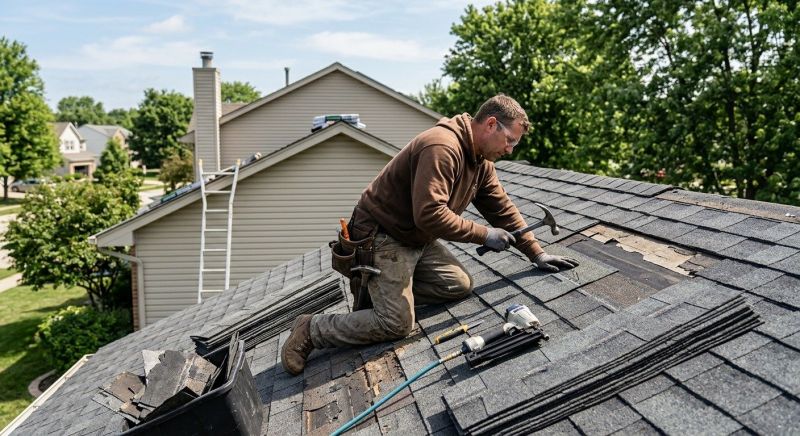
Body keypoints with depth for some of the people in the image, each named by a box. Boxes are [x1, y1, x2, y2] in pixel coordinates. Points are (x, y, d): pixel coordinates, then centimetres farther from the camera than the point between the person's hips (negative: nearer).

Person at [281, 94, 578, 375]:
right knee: (397, 324, -13)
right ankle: (311, 329, 1)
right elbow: (430, 214, -33)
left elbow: (503, 210, 11)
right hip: (382, 236, -10)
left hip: (418, 238, 10)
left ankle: (384, 291, 8)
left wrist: (537, 253, 7)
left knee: (460, 285, -1)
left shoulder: (481, 160, 6)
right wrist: (483, 235, -23)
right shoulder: (442, 147, -26)